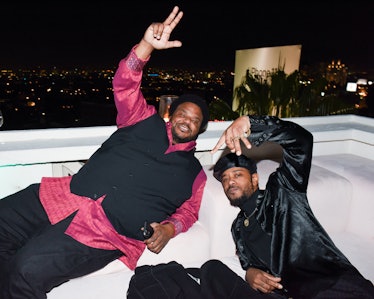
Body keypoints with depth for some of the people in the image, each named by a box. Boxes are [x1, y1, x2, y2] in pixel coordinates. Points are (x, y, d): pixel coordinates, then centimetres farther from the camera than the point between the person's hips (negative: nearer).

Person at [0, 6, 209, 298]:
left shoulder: (194, 172, 16)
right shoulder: (147, 122, 15)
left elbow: (189, 210, 13)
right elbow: (125, 85, 7)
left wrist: (169, 227, -9)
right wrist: (148, 45, -8)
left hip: (104, 231, -3)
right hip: (64, 196, 4)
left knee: (29, 270, -23)